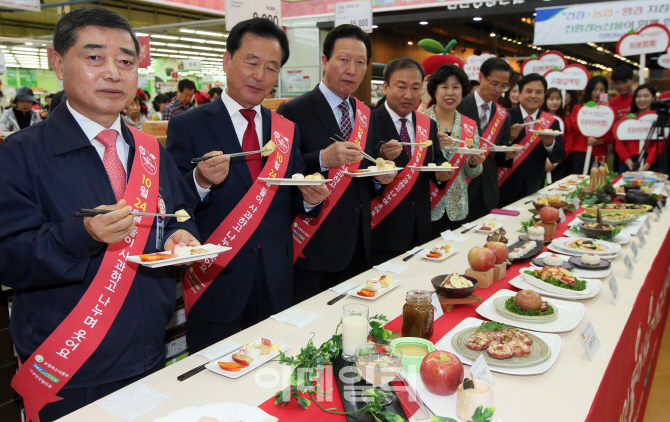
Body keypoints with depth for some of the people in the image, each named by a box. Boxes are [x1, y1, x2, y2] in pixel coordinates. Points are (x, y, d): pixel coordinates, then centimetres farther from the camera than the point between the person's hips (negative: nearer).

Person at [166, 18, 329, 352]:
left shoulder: (287, 131, 8)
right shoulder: (187, 127, -5)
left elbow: (291, 203, 12)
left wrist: (309, 199, -10)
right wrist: (200, 183, -26)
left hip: (275, 288, 4)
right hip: (215, 289, -3)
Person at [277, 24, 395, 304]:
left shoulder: (365, 115, 12)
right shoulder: (293, 112, -9)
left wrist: (380, 177, -4)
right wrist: (323, 159, -27)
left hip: (358, 246, 6)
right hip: (314, 248, -6)